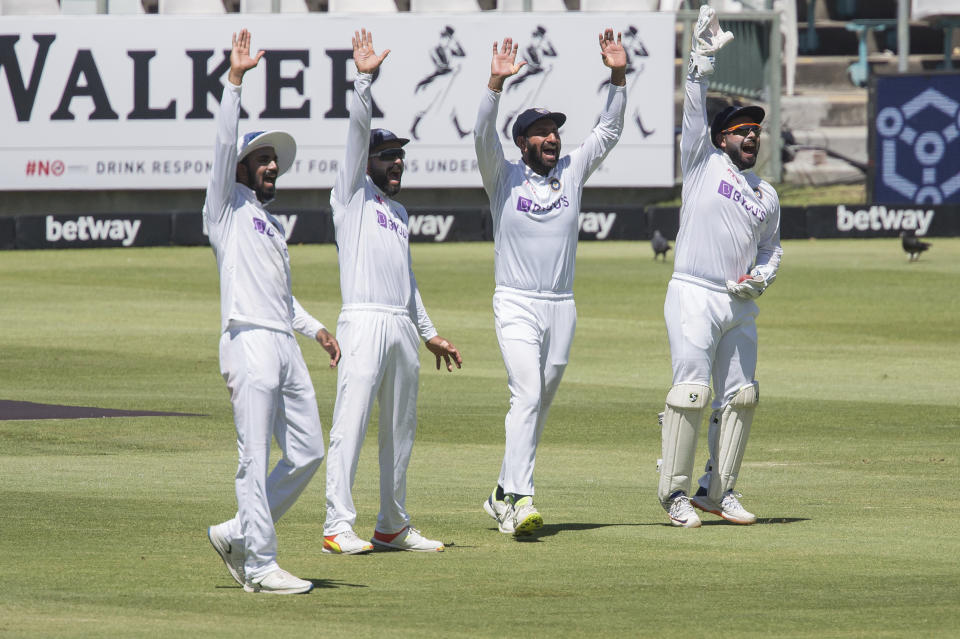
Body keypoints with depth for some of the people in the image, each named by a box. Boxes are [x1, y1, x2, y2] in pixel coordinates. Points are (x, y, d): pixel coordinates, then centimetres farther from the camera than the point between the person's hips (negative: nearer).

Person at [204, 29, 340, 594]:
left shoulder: (274, 226, 26)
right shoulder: (228, 205, 5)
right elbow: (225, 143, -7)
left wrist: (314, 327, 22)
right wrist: (235, 81, -12)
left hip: (286, 345, 8)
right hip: (249, 341, -8)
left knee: (307, 452, 6)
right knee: (256, 459, -8)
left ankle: (238, 536, 18)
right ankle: (260, 567, -6)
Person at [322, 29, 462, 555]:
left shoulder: (399, 212, 24)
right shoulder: (352, 194, 4)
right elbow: (357, 134, -8)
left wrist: (429, 332, 28)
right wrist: (364, 81, -19)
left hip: (401, 326, 8)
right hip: (364, 320, -8)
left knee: (400, 429, 9)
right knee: (351, 424, -12)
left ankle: (393, 526, 15)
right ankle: (338, 526, -15)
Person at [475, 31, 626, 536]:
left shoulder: (572, 172, 9)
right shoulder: (504, 177, -1)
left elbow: (609, 131, 5)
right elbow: (483, 135, -17)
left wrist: (618, 76, -8)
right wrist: (496, 83, -30)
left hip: (562, 307, 5)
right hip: (516, 304, -5)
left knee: (538, 407, 9)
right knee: (527, 395, -19)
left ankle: (503, 495, 19)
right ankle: (519, 499, -25)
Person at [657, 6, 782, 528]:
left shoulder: (767, 195, 17)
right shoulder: (703, 164, 3)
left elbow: (772, 248, 27)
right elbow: (694, 108, -7)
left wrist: (762, 277, 5)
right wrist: (703, 57, -17)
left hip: (741, 304, 6)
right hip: (693, 296, -6)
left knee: (740, 397, 5)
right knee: (692, 391, -12)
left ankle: (718, 490, 13)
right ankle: (675, 491, -7)